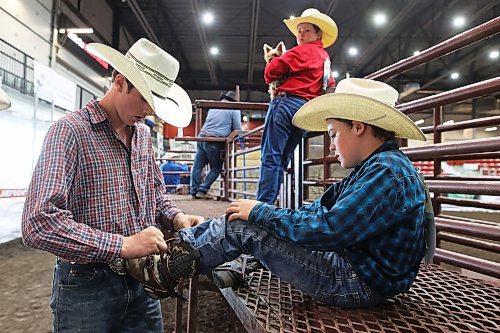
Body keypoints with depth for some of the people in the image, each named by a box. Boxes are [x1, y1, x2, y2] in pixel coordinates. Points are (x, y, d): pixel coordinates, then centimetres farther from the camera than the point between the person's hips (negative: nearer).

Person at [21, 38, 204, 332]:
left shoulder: (143, 134, 7)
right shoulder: (71, 131, -16)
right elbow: (39, 223, -25)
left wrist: (176, 217, -3)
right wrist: (122, 245, -27)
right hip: (86, 288, -6)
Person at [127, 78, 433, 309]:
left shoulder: (386, 173, -22)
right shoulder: (377, 167, 11)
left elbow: (328, 230, -28)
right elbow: (319, 210, 11)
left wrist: (260, 212, -16)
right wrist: (262, 212, 3)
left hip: (361, 284, -9)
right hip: (353, 264, 9)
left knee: (242, 227, -11)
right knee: (241, 217, 3)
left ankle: (173, 266, 9)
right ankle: (178, 245, 15)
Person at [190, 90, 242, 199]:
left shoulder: (213, 106, 19)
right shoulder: (234, 109, 2)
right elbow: (237, 129, -2)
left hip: (202, 136, 5)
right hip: (214, 142, -5)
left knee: (197, 166, 10)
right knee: (216, 169, 9)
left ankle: (194, 191, 12)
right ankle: (202, 190, 3)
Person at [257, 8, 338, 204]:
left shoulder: (303, 50, 0)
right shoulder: (325, 57, 24)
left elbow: (272, 71, -5)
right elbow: (330, 84, 38)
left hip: (287, 103, -8)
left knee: (270, 157, -11)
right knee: (282, 160, 7)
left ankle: (262, 204, -15)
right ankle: (268, 205, 8)